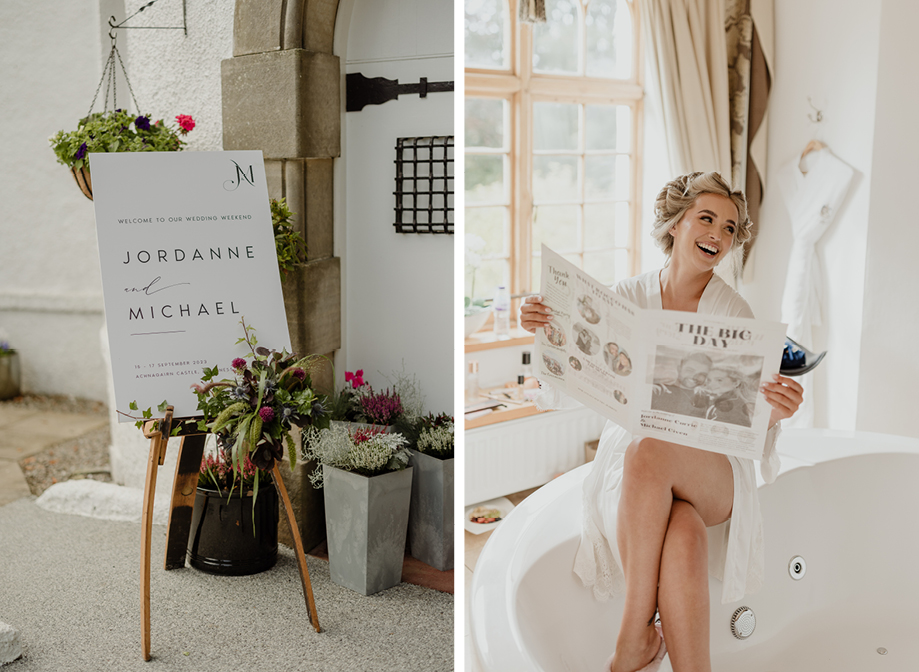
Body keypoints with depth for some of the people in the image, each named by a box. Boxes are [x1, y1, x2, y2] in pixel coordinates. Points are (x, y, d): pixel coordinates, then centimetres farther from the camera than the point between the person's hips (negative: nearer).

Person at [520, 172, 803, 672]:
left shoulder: (735, 314, 0)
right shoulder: (626, 298, 4)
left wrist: (774, 411, -30)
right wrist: (550, 334, -17)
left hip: (710, 470, -1)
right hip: (629, 466, 1)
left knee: (650, 450, -37)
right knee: (684, 538, -34)